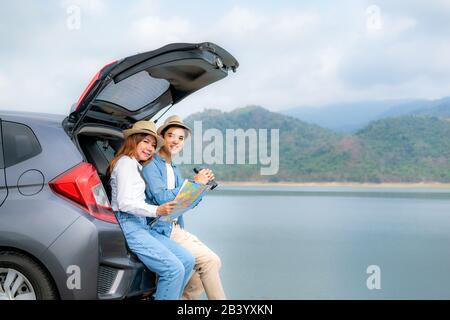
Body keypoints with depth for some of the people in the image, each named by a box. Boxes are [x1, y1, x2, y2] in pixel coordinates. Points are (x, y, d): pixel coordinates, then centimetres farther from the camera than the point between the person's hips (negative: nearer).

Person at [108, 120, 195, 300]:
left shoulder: (136, 165, 23)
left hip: (141, 225, 10)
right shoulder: (126, 163, -6)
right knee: (174, 269, -22)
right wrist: (157, 211, -24)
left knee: (187, 260, -1)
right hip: (128, 226, -10)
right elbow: (124, 203, -16)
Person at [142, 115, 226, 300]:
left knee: (212, 262, 1)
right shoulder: (151, 165, -9)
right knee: (209, 261, -15)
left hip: (176, 228, 9)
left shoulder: (175, 170, 19)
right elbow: (162, 198, -20)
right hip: (161, 230, -9)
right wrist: (195, 183, -15)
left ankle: (183, 298, 8)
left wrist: (203, 183, 3)